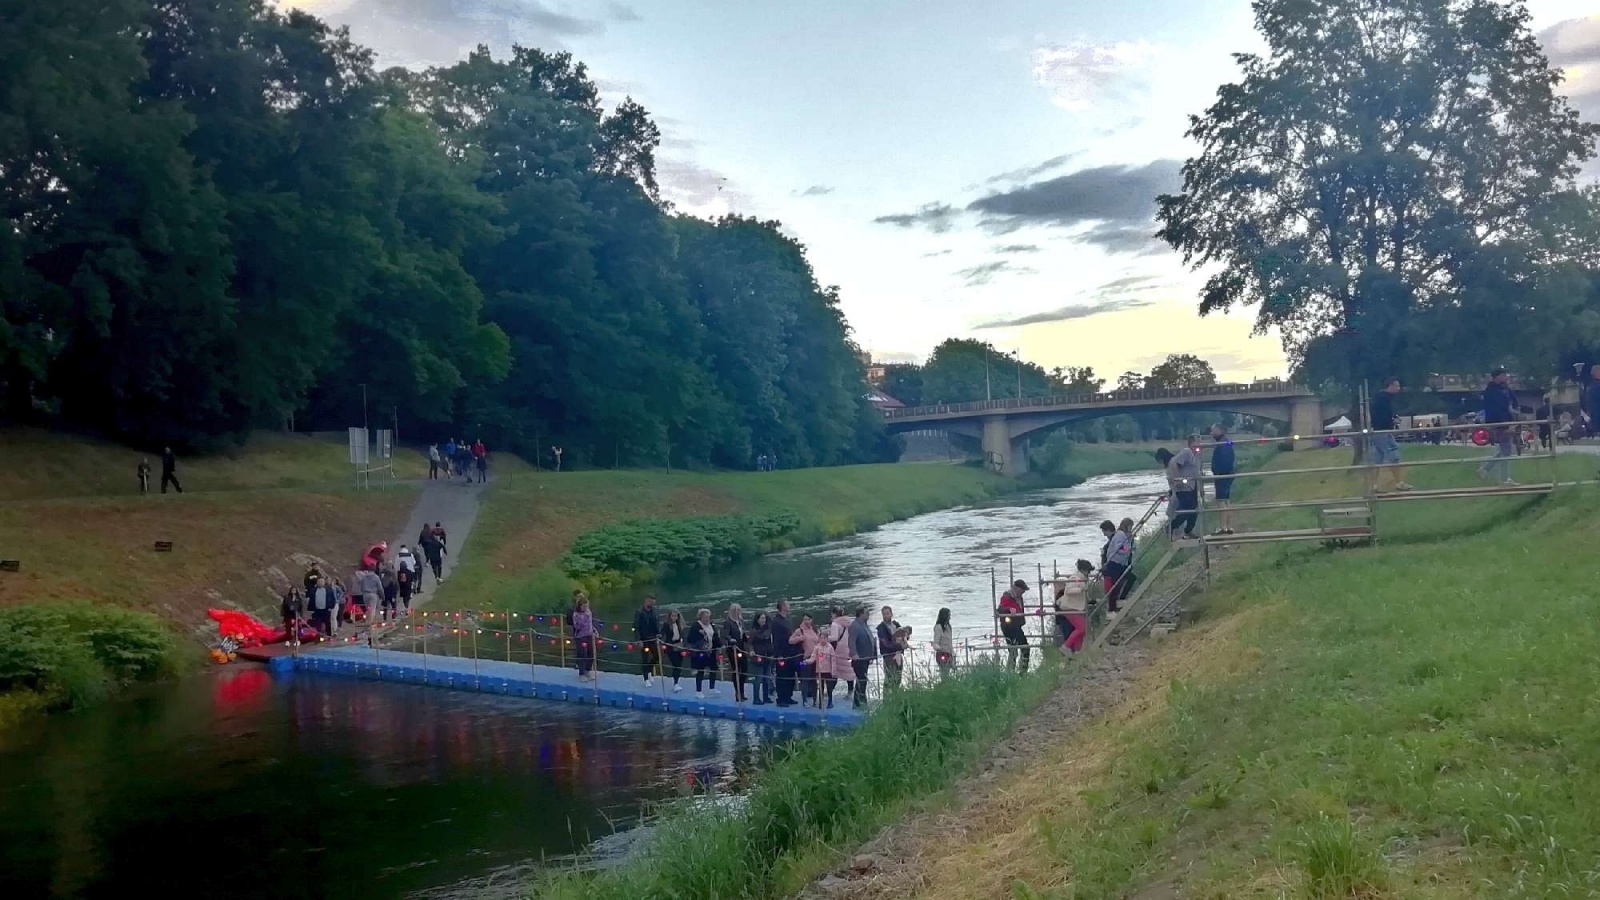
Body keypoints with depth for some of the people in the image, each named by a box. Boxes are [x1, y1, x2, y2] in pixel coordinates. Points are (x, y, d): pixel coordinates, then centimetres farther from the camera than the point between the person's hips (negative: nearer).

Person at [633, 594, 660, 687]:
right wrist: (639, 640, -16)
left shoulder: (654, 611, 3)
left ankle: (649, 672, 28)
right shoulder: (639, 612, -10)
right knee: (645, 659, 2)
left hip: (653, 638, 4)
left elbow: (657, 624, 10)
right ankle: (646, 679, 14)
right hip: (644, 640, -4)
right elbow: (636, 628, -11)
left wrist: (658, 634, -5)